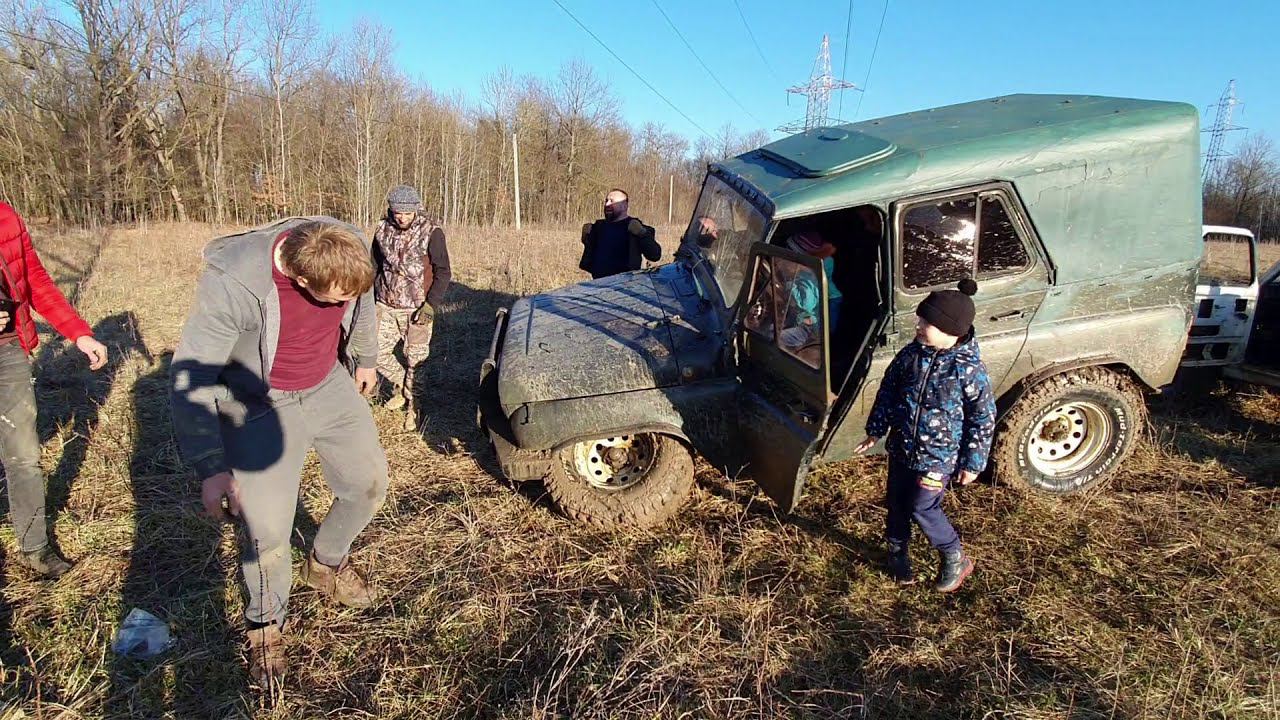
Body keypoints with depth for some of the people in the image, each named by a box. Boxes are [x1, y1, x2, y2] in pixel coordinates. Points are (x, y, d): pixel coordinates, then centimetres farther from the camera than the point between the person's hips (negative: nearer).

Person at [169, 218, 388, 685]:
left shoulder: (347, 252, -20)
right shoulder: (232, 283, -34)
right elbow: (190, 380, -25)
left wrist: (366, 359, 20)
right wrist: (211, 469, -27)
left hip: (329, 386, 5)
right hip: (262, 404, -5)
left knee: (369, 484, 12)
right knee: (267, 529, -5)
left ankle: (325, 564, 41)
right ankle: (265, 624, 25)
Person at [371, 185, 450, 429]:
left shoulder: (431, 232, -9)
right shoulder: (383, 230, 4)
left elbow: (443, 272, -8)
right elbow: (375, 267, 15)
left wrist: (431, 304, -16)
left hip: (417, 309, -4)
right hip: (386, 307, 4)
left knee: (415, 360, 1)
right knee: (376, 352, 1)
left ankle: (411, 407, 17)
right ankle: (400, 386, 28)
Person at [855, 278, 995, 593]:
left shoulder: (970, 369, -21)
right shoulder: (911, 354, -7)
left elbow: (983, 418, -12)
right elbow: (888, 390, 6)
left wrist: (973, 462, -7)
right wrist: (876, 430, 10)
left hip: (938, 456, -5)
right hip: (902, 446, 5)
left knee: (923, 508, 2)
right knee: (897, 501, 16)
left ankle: (956, 561, 26)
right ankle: (897, 551, 41)